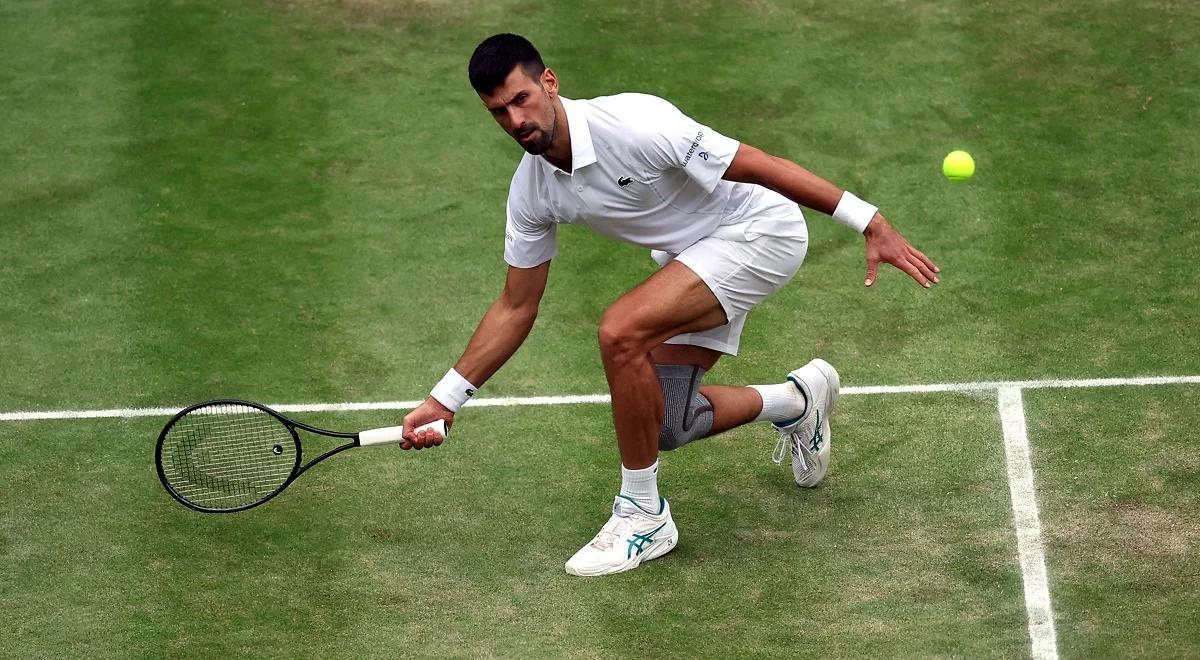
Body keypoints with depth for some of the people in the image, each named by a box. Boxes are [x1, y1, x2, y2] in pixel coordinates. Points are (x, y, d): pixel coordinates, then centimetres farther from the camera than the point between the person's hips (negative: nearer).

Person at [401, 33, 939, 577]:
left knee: (621, 332, -27)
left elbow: (759, 166, -24)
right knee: (661, 423, 3)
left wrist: (871, 223, -24)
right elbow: (516, 308, 6)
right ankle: (799, 399, 32)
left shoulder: (632, 123, -28)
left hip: (761, 228, -8)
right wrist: (444, 400, 2)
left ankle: (642, 515, -10)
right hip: (693, 259, 8)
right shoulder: (531, 192, -6)